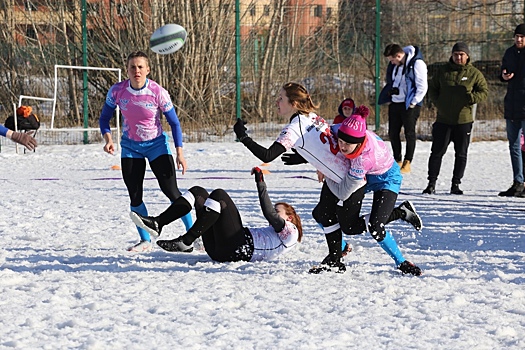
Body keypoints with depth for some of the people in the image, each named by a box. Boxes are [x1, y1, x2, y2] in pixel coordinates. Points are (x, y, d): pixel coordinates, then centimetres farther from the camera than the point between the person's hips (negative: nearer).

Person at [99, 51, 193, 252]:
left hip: (157, 145, -3)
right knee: (135, 196, 2)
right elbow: (105, 118, 0)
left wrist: (179, 152, -13)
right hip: (130, 147, 3)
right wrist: (108, 138, -19)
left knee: (171, 191, -8)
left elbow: (174, 122, -9)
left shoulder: (158, 92, -18)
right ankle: (145, 241, 16)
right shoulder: (117, 91, -13)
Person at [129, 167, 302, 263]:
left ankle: (185, 242, -30)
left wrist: (261, 184, -3)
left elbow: (270, 214, -2)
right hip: (219, 250, 9)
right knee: (198, 192, 6)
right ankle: (157, 223, -15)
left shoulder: (290, 232, 15)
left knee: (219, 195, -21)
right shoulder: (272, 232, 40)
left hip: (238, 249, -9)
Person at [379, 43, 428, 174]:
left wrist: (413, 103, -16)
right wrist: (390, 91, 7)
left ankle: (407, 163, 2)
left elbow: (422, 86, -14)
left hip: (410, 105, -7)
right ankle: (397, 161, 19)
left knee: (409, 133, -4)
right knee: (393, 133, 8)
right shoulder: (394, 65, 10)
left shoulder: (416, 64, -13)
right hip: (395, 103, 7)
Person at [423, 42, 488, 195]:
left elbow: (483, 91, 2)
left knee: (461, 154, 6)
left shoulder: (474, 73, 1)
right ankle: (431, 184, 5)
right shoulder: (443, 71, 5)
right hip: (443, 120, 0)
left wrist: (471, 98, -15)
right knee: (437, 152, 0)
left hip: (464, 120, 0)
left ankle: (456, 184, 14)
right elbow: (432, 88, 14)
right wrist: (437, 102, 0)